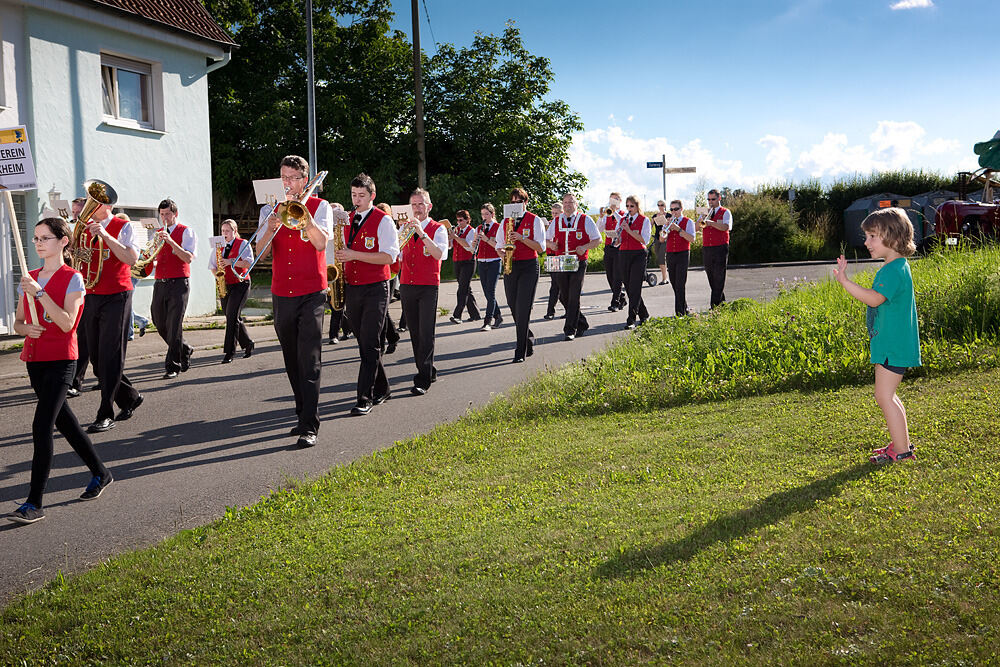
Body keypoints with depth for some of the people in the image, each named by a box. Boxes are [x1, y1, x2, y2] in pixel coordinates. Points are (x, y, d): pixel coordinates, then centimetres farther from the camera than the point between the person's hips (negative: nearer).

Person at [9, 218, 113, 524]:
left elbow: (67, 323, -19)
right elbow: (18, 322, 14)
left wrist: (39, 293, -23)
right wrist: (26, 328, -9)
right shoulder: (29, 279, 11)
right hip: (34, 359, 7)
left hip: (60, 361, -7)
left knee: (41, 428, -13)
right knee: (63, 420, 16)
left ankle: (34, 503, -10)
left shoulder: (72, 279, -8)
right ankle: (100, 472, 33)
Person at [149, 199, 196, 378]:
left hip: (178, 283, -6)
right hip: (160, 283, 6)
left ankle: (172, 366, -6)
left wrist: (170, 241, -21)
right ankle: (185, 350, 29)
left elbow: (188, 258, -13)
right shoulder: (157, 234, 18)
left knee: (174, 325, -11)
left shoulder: (185, 232, 0)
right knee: (160, 324, 7)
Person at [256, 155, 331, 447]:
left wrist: (300, 209, -17)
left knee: (309, 360, -12)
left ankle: (309, 426, -14)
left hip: (311, 294, -4)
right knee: (292, 360, 11)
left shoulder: (319, 206, 3)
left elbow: (321, 242, -14)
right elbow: (261, 252, 3)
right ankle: (303, 414, 22)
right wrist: (270, 229, -15)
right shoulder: (270, 209, 12)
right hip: (281, 294, 4)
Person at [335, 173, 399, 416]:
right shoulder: (346, 220, 13)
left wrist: (354, 255, -22)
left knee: (370, 343, -11)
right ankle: (381, 389, 22)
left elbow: (389, 256, -15)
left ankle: (365, 398, -11)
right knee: (363, 342, 11)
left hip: (375, 289, -6)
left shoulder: (383, 220, -5)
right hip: (351, 288, 6)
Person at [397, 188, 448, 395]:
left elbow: (439, 254, -15)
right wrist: (405, 234, -6)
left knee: (426, 333, -10)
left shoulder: (438, 229, 1)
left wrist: (422, 234, -22)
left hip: (428, 286, -5)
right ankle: (429, 371, 20)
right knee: (415, 333, 8)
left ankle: (423, 380, -11)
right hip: (406, 285, 5)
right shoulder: (405, 228, 15)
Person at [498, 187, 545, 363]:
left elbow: (540, 247, -5)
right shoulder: (505, 221, 12)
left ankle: (521, 352, -8)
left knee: (523, 309, -11)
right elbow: (499, 245, 17)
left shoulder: (534, 220, -1)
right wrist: (503, 251, -6)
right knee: (514, 307, 7)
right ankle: (529, 341, 28)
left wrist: (522, 238, -17)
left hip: (529, 267, -5)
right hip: (510, 267, 5)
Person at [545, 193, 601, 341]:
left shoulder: (585, 220, 1)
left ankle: (570, 330, -5)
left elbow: (597, 239, 2)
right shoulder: (556, 222, 11)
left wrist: (584, 247, -15)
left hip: (579, 263, -4)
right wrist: (551, 245, -3)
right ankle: (582, 323, 26)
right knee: (564, 297, 8)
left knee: (574, 297, -9)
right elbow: (547, 239, 20)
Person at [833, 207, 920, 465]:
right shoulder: (892, 267, 15)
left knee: (884, 395, -9)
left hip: (894, 345, -11)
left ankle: (901, 451, -3)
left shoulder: (895, 269, -19)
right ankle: (902, 443, 27)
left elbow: (875, 299, -32)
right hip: (889, 344, 11)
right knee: (887, 396, 17)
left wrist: (845, 282, -34)